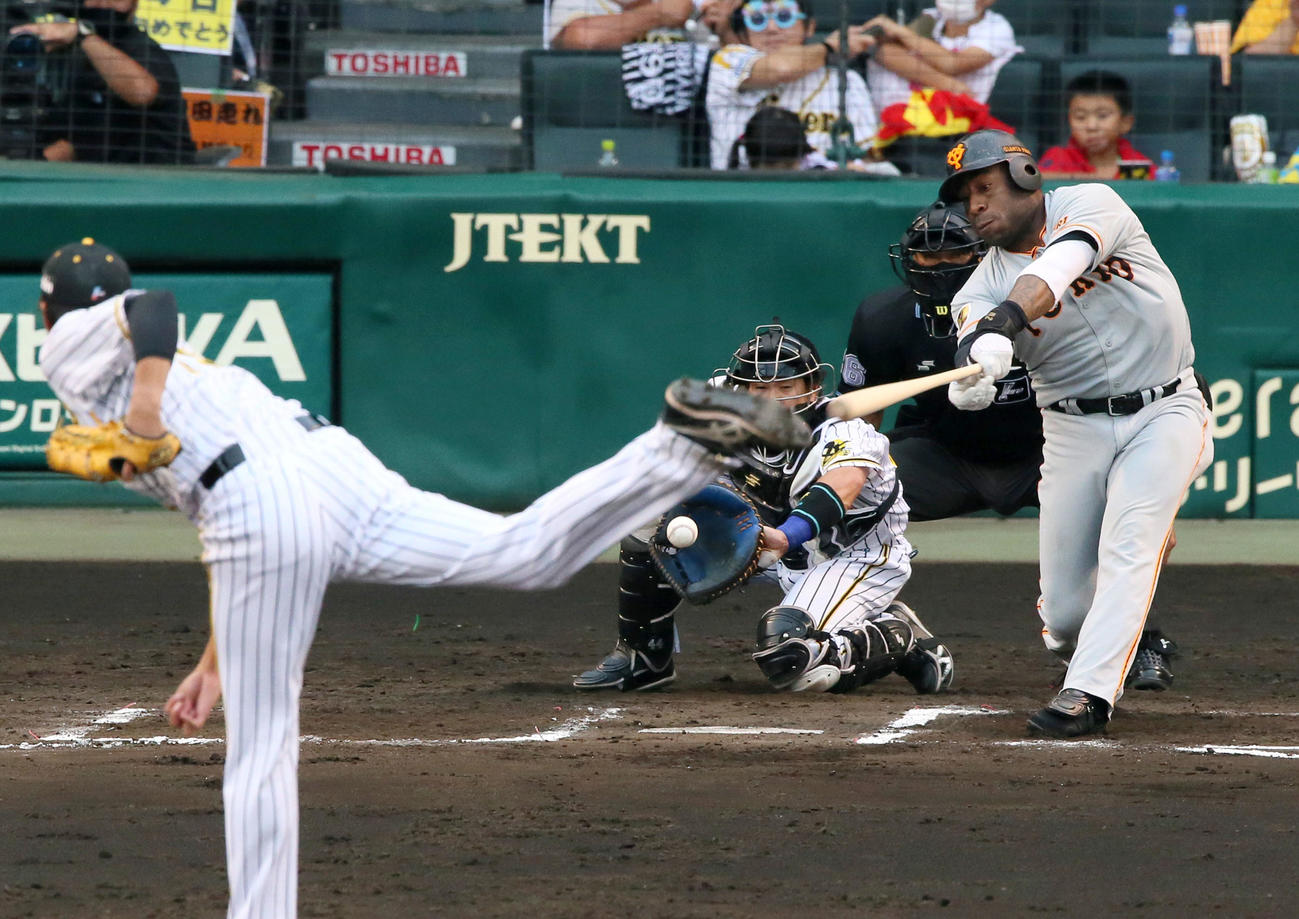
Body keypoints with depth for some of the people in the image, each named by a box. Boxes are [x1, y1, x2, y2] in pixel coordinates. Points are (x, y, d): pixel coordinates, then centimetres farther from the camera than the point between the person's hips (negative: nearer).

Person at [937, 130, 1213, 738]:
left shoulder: (1089, 205, -6)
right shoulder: (982, 288, -1)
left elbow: (1060, 265, -29)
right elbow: (967, 389, -21)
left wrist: (1006, 320, -47)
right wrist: (975, 360, -46)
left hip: (1165, 411, -3)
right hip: (1074, 430, 3)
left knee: (1127, 549, -23)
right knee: (1065, 613, 0)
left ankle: (1088, 693, -26)